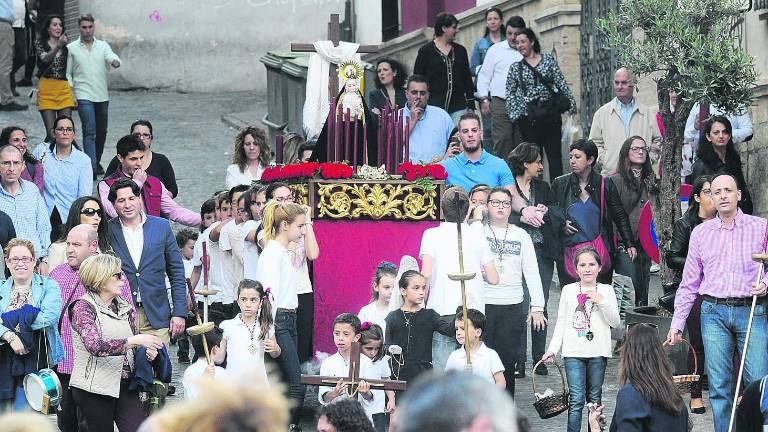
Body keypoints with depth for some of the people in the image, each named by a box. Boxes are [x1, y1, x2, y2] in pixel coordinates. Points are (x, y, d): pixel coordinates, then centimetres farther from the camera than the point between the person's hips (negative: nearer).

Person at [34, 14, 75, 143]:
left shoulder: (66, 44, 12)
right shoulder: (40, 43, 2)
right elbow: (45, 58, -18)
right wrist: (58, 46, -34)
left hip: (64, 88, 3)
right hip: (46, 89, -3)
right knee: (51, 134, -8)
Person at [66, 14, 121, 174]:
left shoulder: (103, 46, 8)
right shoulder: (71, 48, 3)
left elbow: (112, 57, -11)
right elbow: (67, 73, 6)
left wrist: (115, 62, -35)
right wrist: (70, 92, -5)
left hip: (102, 96, 3)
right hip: (84, 96, -3)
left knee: (102, 131, 11)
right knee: (89, 131, -15)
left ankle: (97, 162, 30)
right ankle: (91, 167, -21)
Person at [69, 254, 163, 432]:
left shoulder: (126, 309, 12)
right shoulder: (83, 307, -7)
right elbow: (95, 346, -22)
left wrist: (148, 352, -3)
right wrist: (135, 340, -27)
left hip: (126, 385, 5)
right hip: (95, 388, -5)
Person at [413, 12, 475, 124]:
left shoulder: (460, 50, 13)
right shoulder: (426, 51, 2)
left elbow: (468, 79, 16)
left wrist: (471, 105, 11)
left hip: (458, 107, 3)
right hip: (435, 105, -3)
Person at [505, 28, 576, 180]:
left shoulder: (548, 59, 7)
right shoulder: (515, 67, 9)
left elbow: (561, 83, 5)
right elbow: (510, 94, 8)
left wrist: (571, 104, -2)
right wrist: (514, 114, -3)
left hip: (550, 112, 0)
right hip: (528, 116, 0)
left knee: (554, 153, 0)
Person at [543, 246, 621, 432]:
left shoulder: (606, 290, 6)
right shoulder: (568, 290, 7)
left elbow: (615, 322, -1)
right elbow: (561, 323, 11)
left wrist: (602, 302, -14)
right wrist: (552, 349, 5)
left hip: (598, 353, 0)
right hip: (574, 352, 0)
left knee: (594, 399, 9)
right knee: (576, 399, -8)